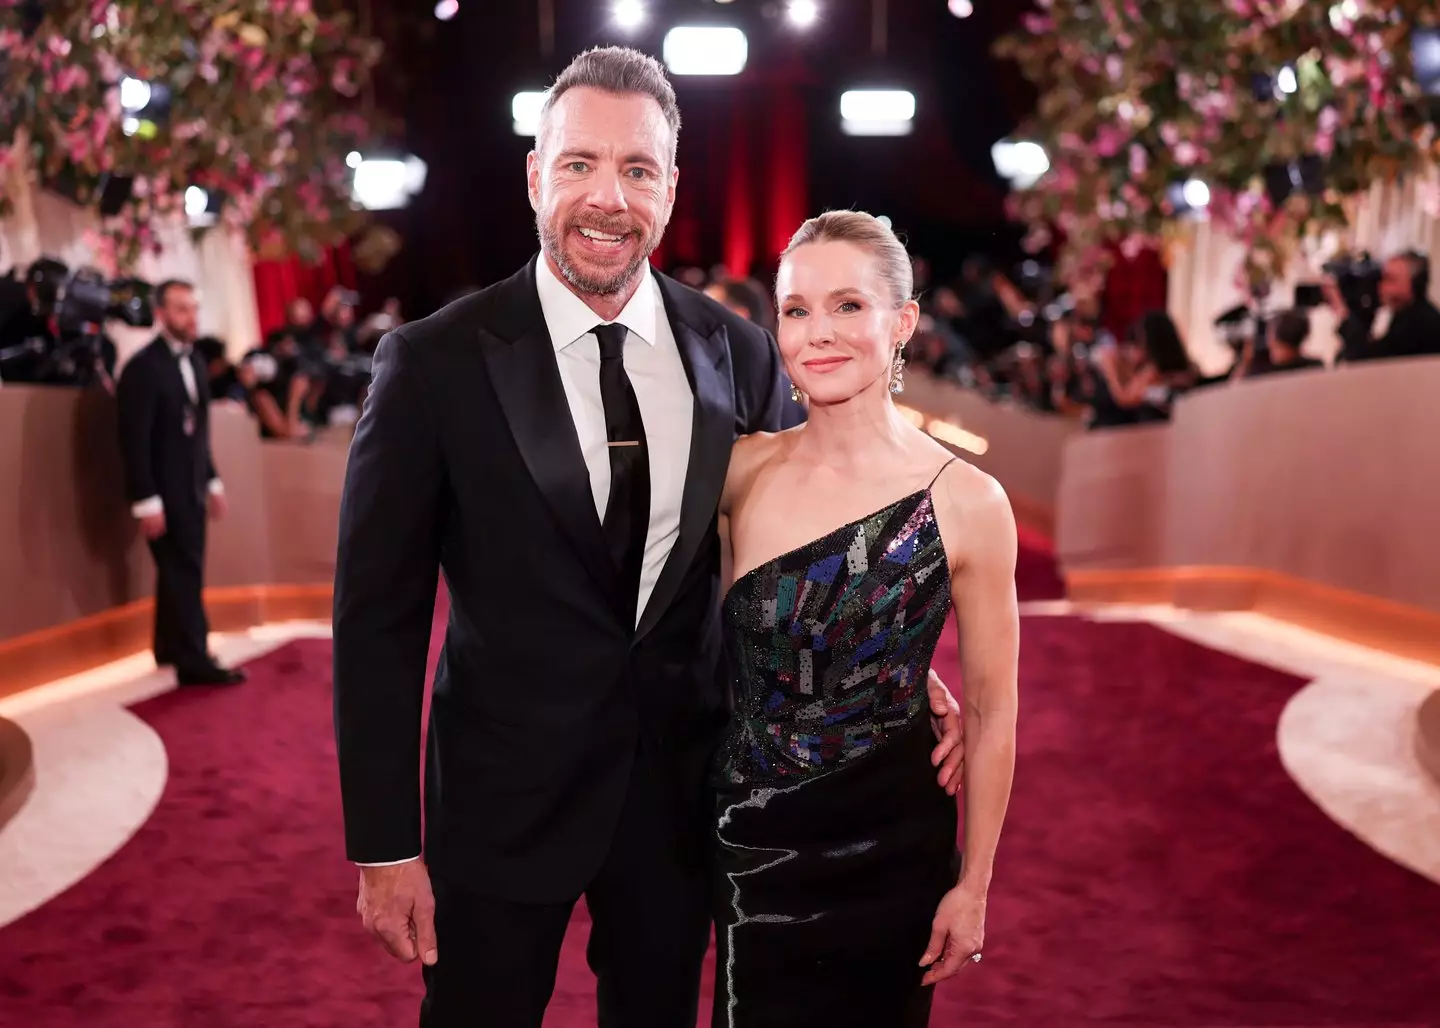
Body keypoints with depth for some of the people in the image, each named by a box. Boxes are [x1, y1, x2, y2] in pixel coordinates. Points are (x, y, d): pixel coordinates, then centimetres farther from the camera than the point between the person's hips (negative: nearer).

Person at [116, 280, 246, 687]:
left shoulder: (195, 361, 9)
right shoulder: (143, 366, -14)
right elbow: (134, 440, -17)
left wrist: (213, 481, 14)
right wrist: (146, 501, -19)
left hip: (191, 487, 7)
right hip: (164, 491, -7)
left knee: (180, 571, 14)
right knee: (184, 572, -4)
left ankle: (170, 648, 26)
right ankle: (194, 661, 2)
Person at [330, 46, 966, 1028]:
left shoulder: (740, 353, -3)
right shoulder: (435, 362, -12)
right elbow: (379, 616, -9)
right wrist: (385, 844, -8)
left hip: (684, 781, 3)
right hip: (504, 788, -2)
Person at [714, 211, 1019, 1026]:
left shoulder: (967, 502, -15)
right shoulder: (745, 469, -8)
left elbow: (991, 711, -6)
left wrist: (973, 886, -2)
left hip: (889, 851, -2)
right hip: (753, 844, 2)